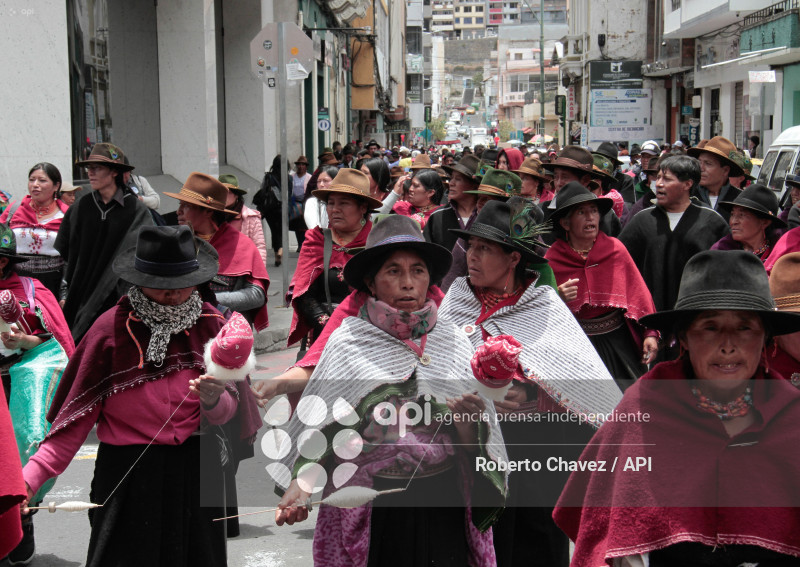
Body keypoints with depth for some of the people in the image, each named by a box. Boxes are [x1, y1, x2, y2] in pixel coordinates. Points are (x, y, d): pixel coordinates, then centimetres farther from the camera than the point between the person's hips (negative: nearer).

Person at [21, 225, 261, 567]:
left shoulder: (211, 324, 1)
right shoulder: (112, 328, -7)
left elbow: (228, 410, 3)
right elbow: (78, 414, -8)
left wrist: (213, 400, -20)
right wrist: (30, 477, -18)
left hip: (197, 472, 3)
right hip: (127, 473, -2)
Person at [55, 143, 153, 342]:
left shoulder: (136, 211, -2)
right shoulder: (78, 210, 9)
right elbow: (63, 254, 13)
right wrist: (64, 294, 9)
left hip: (120, 300, -3)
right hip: (82, 300, 3)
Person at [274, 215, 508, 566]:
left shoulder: (453, 339, 4)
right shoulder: (348, 341, -2)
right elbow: (316, 428, -3)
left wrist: (470, 423, -16)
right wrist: (298, 489, -16)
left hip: (444, 507, 2)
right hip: (371, 509, -2)